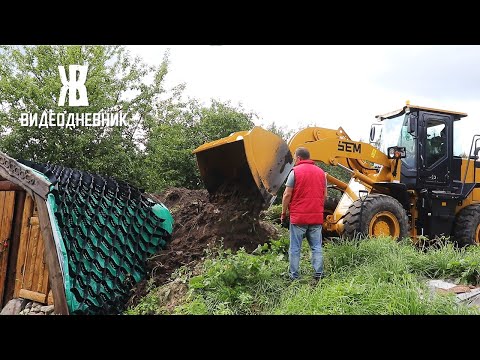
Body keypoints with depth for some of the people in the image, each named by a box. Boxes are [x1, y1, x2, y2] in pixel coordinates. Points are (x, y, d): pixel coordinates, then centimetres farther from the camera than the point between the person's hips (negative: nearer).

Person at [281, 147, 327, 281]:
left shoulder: (295, 171, -7)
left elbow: (287, 195, -9)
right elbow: (325, 195, 13)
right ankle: (318, 274, 10)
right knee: (316, 247, 10)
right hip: (317, 217, 4)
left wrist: (284, 212, 1)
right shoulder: (321, 172, 9)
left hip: (298, 216, -4)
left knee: (295, 248, 4)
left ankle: (294, 276, 8)